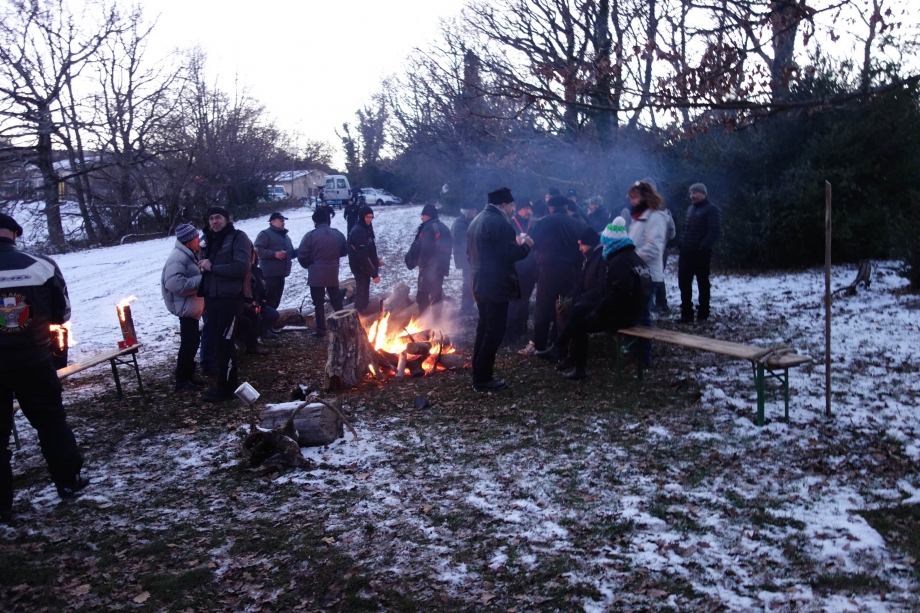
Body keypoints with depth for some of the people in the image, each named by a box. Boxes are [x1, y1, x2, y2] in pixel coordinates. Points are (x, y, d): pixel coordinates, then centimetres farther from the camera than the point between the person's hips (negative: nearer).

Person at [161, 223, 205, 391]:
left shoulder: (189, 254, 12)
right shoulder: (178, 257, -22)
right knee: (189, 343, -6)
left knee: (192, 341, 16)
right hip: (186, 306, -11)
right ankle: (182, 380, 2)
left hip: (192, 305, 11)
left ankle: (188, 375, 27)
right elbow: (176, 284, -32)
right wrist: (201, 279, -26)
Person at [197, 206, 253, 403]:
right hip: (213, 298, 8)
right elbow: (207, 270, 19)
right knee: (220, 342, 13)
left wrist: (212, 267, -16)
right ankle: (227, 384, 25)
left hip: (230, 299, -7)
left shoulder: (238, 237, -7)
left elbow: (242, 267, -20)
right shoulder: (211, 240, 16)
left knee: (223, 344, -5)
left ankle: (225, 388, 6)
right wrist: (202, 295, 8)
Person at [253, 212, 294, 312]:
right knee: (269, 301, -12)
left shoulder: (285, 236, 24)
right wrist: (274, 254, -23)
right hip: (270, 274, -9)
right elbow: (258, 249, -16)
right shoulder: (265, 234, -4)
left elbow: (290, 253, 32)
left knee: (276, 301, 13)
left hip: (281, 274, 9)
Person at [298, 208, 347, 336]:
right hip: (333, 274, 4)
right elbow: (344, 251, 10)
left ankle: (320, 329, 9)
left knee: (319, 303, 5)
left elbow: (302, 255, -11)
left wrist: (309, 265, 6)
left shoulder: (310, 235, -13)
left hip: (316, 274, -4)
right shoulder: (338, 234, 0)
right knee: (336, 301, 15)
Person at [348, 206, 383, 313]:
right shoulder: (359, 231, -23)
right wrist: (374, 274, -25)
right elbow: (363, 255, -27)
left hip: (364, 268, 10)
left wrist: (376, 261, 9)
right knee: (362, 297, -3)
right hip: (361, 269, -10)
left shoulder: (365, 229, 11)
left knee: (363, 295, 20)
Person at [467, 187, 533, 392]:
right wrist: (525, 245, -3)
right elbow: (510, 254, -22)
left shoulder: (478, 220, 14)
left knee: (484, 329, 17)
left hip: (481, 283, 10)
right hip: (496, 285, -10)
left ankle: (479, 374, 24)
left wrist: (515, 243, 20)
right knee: (494, 332, -3)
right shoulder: (499, 222, -17)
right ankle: (483, 379, 0)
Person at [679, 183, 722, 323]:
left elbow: (715, 232, -17)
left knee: (703, 283, 3)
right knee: (684, 283, 5)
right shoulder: (691, 209, 19)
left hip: (701, 254, -7)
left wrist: (703, 247, -22)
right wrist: (681, 244, 10)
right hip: (686, 253, 7)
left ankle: (703, 314, 11)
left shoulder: (712, 210, -7)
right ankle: (686, 313, 12)